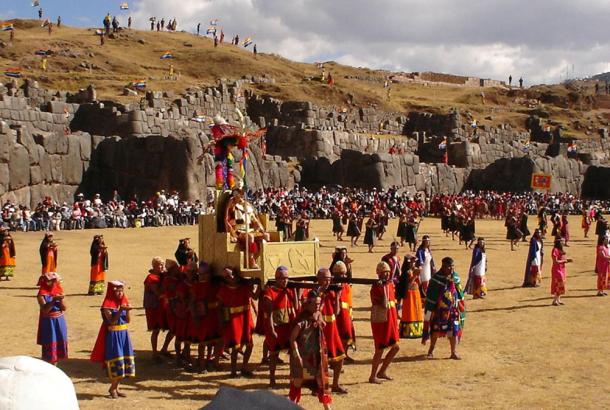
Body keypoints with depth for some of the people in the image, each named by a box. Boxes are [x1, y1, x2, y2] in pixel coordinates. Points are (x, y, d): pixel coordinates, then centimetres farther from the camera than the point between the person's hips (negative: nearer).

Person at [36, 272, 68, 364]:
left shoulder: (59, 291, 4)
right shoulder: (42, 294, -11)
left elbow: (64, 308, 1)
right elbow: (44, 309, -22)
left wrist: (61, 299, -16)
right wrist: (54, 300, -29)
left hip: (59, 321, 5)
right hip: (48, 322, -5)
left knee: (59, 344, 10)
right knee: (49, 346, -3)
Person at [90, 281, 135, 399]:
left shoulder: (124, 301, 8)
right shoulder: (108, 304, -10)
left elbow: (128, 320, 5)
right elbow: (111, 321, -18)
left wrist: (127, 311, -12)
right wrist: (120, 311, -27)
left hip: (124, 334, 6)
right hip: (113, 335, -6)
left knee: (124, 360, 6)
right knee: (116, 361, -6)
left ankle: (115, 387, 16)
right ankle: (113, 388, 8)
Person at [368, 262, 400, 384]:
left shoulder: (390, 285, 9)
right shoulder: (376, 287, -16)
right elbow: (384, 304, -27)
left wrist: (396, 319, 17)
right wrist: (383, 287, -28)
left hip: (390, 321, 8)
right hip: (380, 321, -8)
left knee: (395, 347, 13)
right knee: (379, 350, -1)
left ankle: (382, 372, 26)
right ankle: (372, 376, 12)